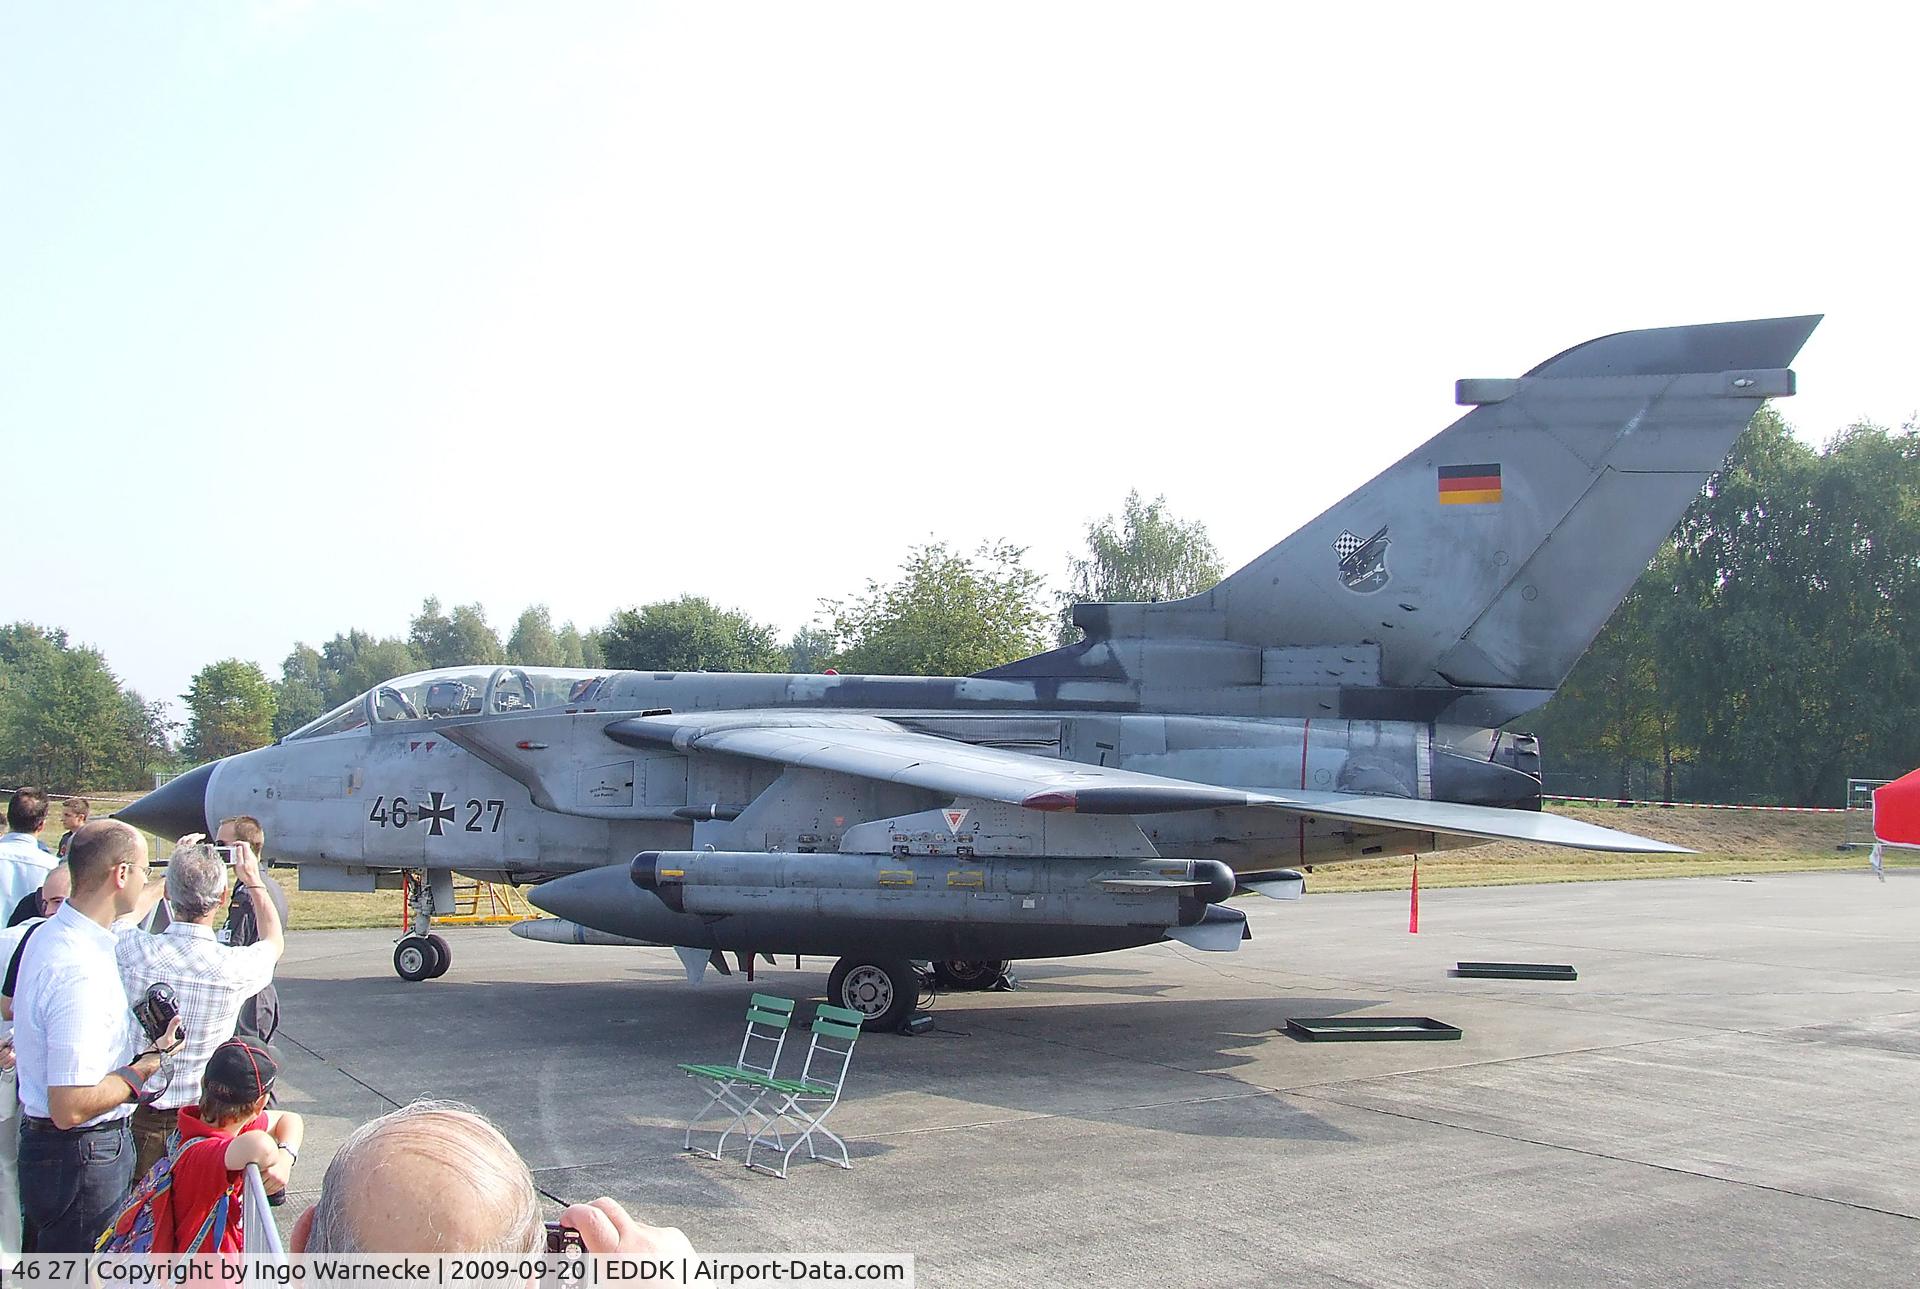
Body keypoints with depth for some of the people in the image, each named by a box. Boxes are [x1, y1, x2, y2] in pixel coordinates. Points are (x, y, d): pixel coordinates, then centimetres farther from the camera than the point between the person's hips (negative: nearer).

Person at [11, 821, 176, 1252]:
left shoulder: (50, 933, 2)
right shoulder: (80, 973, -29)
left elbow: (124, 915, 28)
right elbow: (69, 1108, -31)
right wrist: (148, 1066, -18)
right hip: (83, 1156, -10)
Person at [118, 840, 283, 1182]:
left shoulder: (131, 949, -18)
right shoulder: (234, 967, -19)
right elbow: (274, 943, 8)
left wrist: (174, 872, 20)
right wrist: (253, 882, 19)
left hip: (137, 1113, 1)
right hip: (203, 1115, -1)